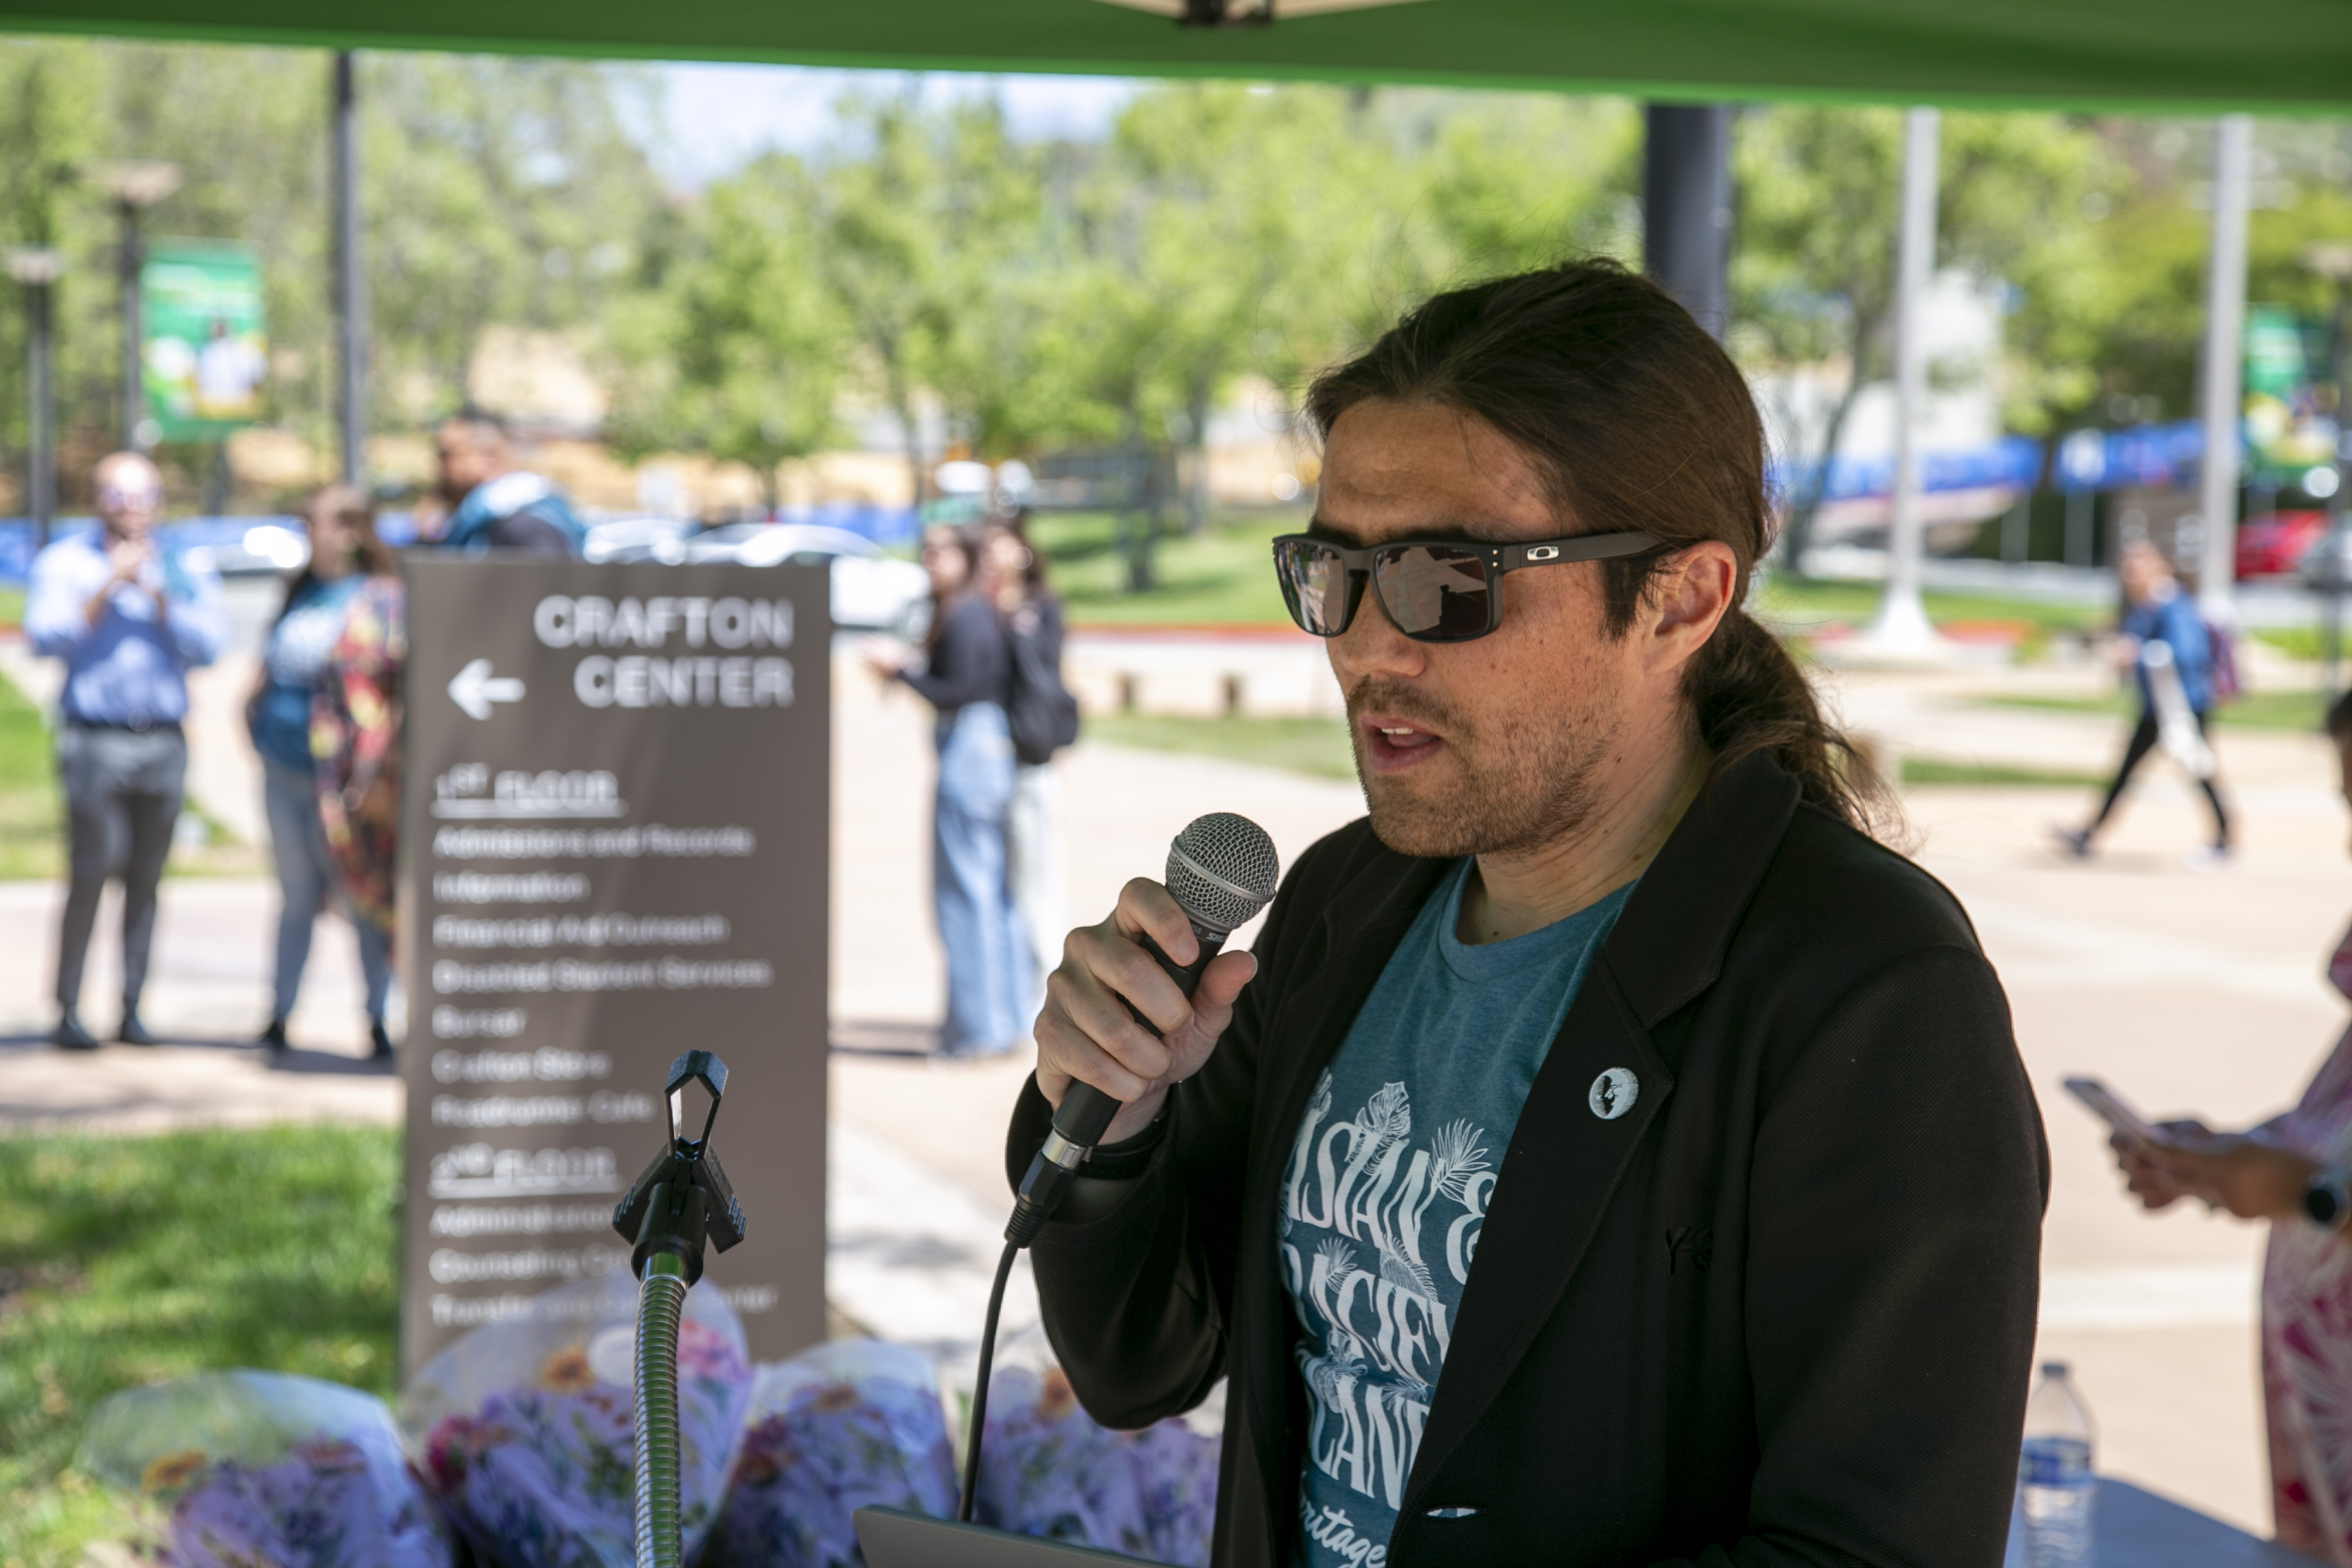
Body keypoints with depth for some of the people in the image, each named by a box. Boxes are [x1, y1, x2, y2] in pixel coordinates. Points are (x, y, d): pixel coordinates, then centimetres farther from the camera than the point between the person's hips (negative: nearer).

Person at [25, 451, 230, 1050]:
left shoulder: (187, 566, 10)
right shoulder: (64, 562, 5)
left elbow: (209, 645, -2)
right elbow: (46, 637, -8)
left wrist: (157, 595, -11)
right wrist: (107, 589, -13)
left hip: (164, 745, 3)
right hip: (94, 743, -3)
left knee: (146, 882, 5)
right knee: (90, 875, -9)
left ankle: (132, 1011, 11)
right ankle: (69, 1012, -3)